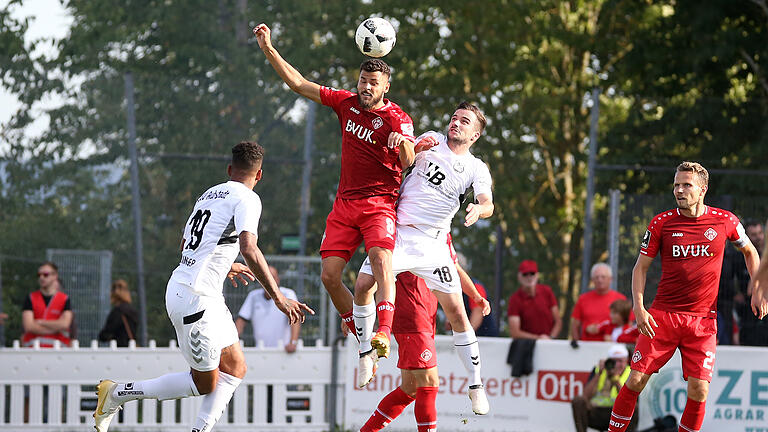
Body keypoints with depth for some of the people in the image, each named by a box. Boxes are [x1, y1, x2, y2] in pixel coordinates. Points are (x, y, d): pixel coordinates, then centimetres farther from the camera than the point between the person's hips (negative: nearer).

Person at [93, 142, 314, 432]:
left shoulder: (208, 195, 17)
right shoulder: (247, 199, -9)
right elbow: (249, 249, -25)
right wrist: (278, 297, -24)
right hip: (196, 296, -9)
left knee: (235, 368, 9)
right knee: (205, 383, 1)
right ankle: (119, 393, 6)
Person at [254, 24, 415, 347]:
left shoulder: (396, 118, -9)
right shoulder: (346, 103, 7)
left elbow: (408, 163, -24)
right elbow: (299, 85, 12)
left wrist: (404, 144, -47)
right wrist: (268, 50, 7)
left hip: (379, 204, -6)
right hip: (345, 202, 6)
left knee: (381, 258, -30)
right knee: (329, 275, -5)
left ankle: (384, 331, -42)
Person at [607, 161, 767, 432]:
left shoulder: (724, 221, 0)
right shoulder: (661, 223, -1)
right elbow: (640, 267, 5)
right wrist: (639, 308, -8)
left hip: (703, 320, 0)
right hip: (662, 316, 0)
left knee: (699, 391, -9)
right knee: (636, 379, -6)